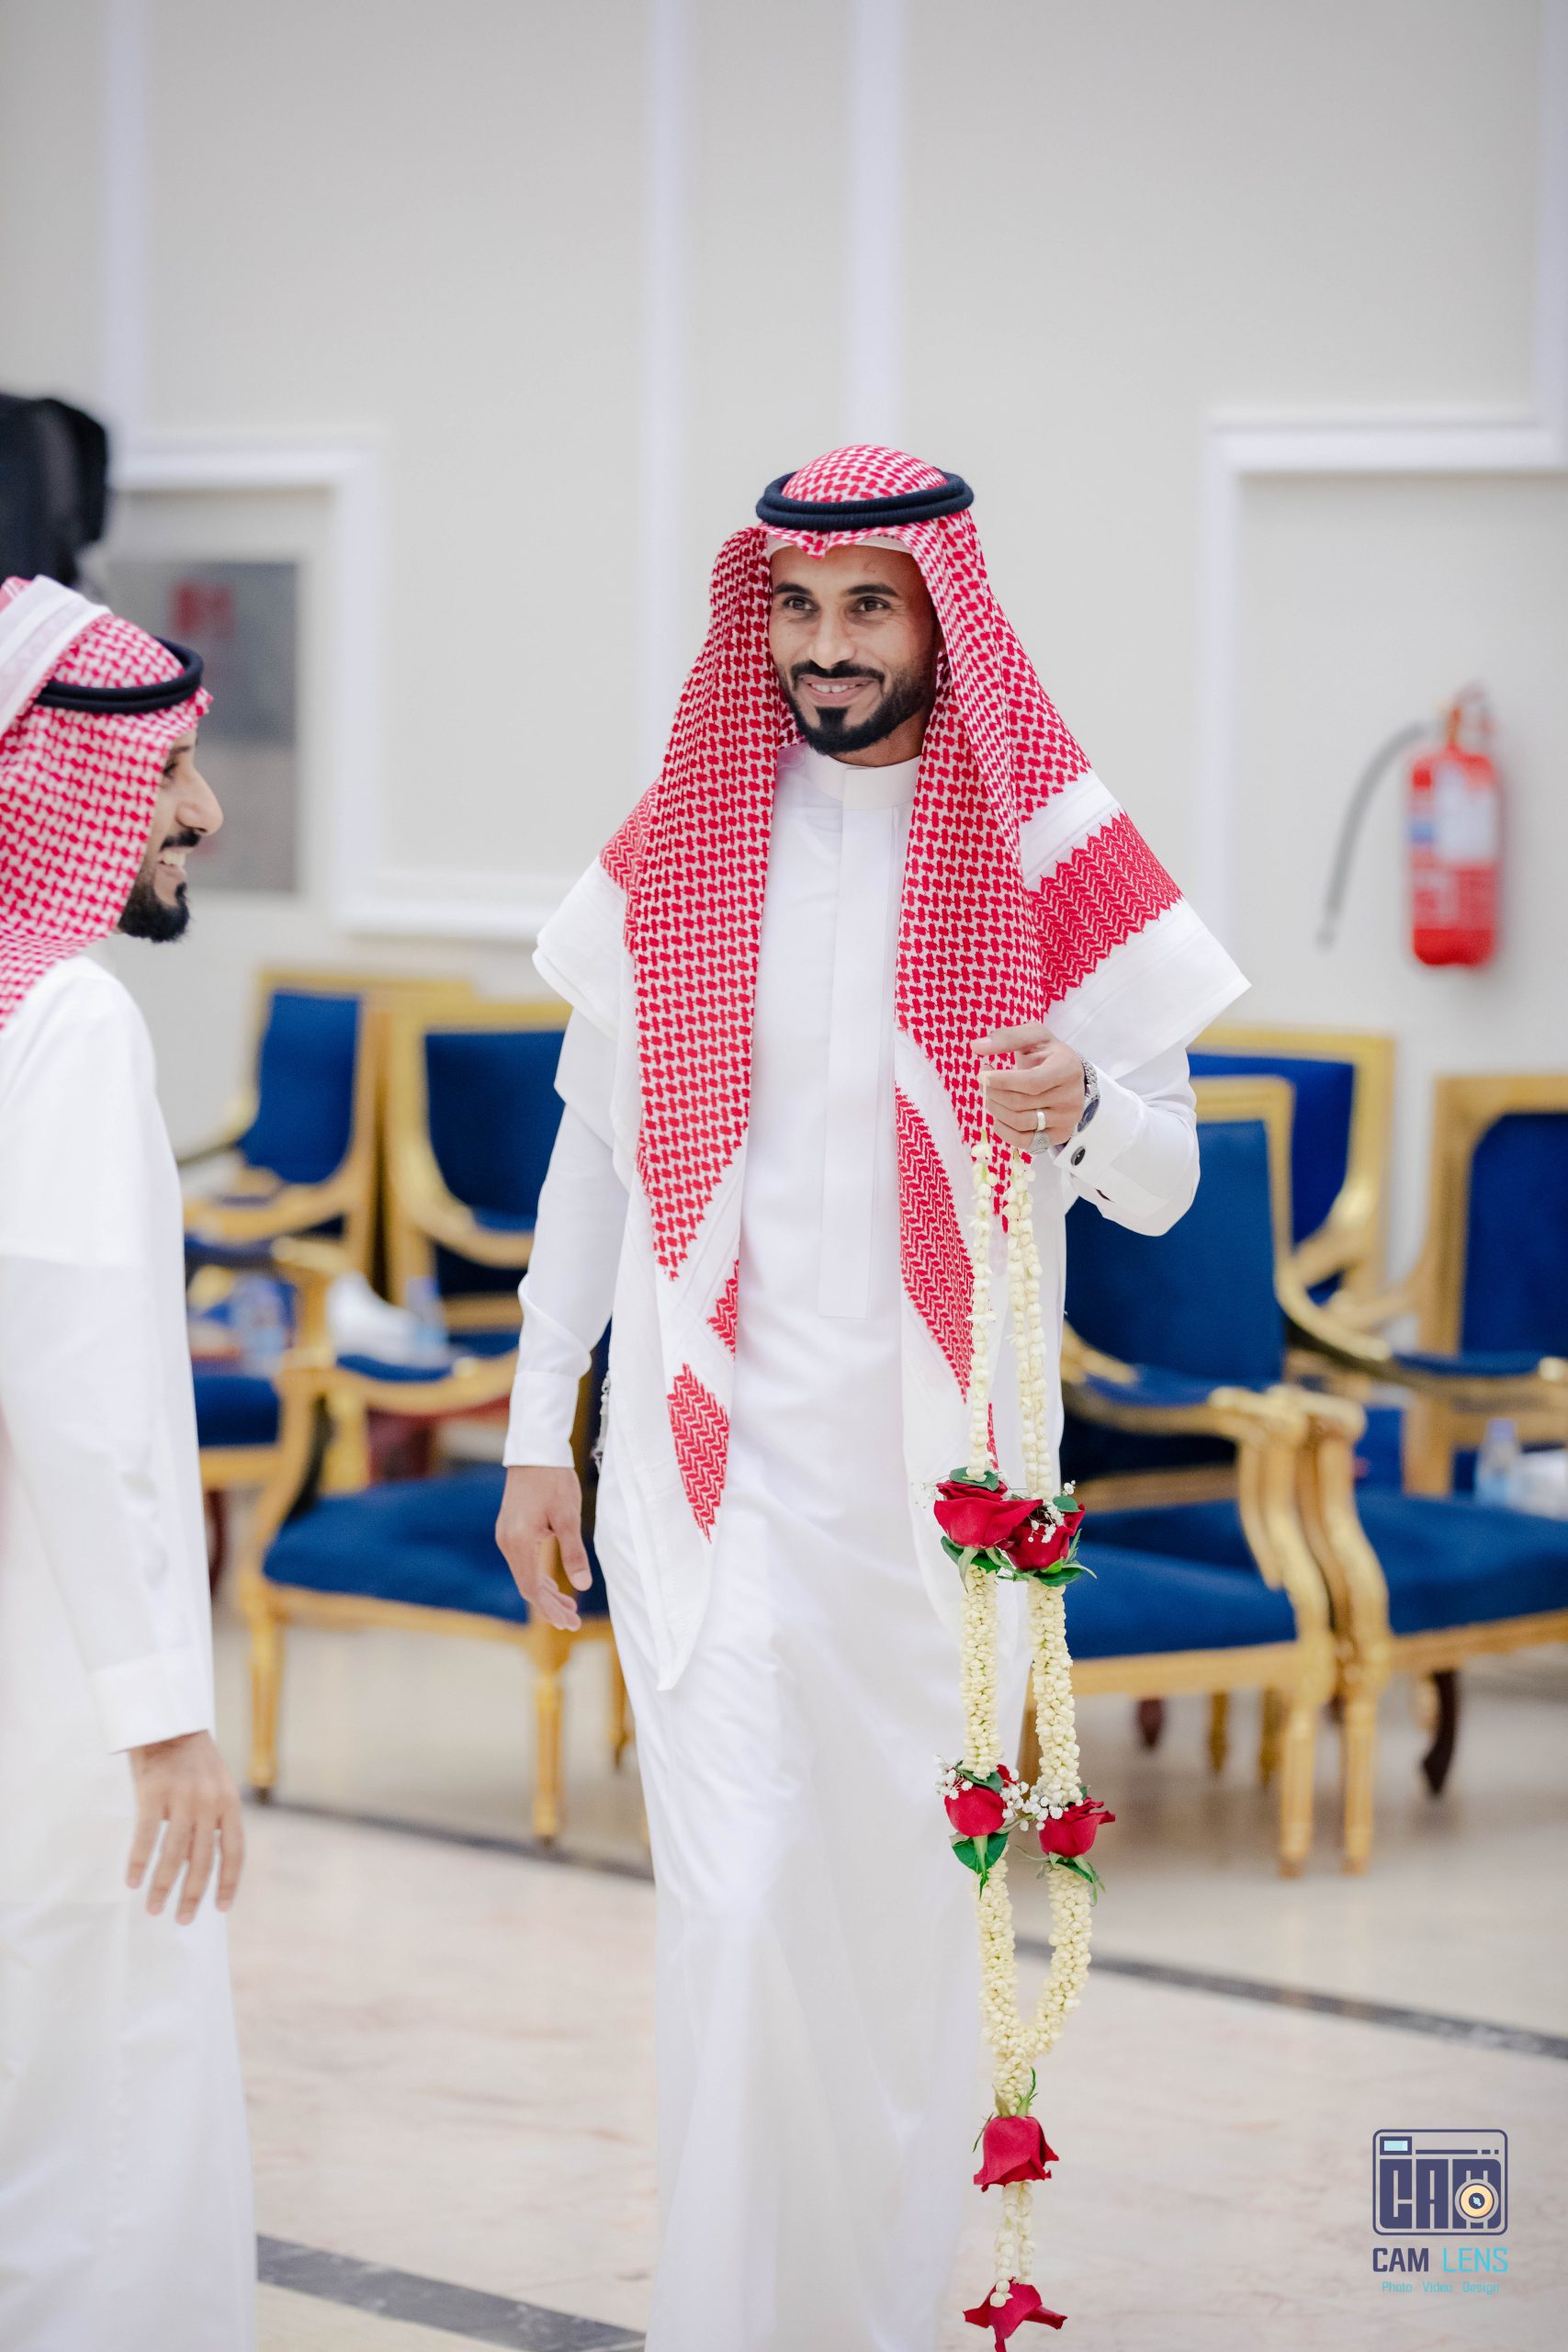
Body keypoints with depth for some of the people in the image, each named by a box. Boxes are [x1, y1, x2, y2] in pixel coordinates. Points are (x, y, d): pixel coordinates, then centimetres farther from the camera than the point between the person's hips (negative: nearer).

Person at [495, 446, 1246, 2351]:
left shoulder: (1048, 859, -2)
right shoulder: (675, 849, 2)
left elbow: (1165, 1187, 0)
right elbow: (594, 1140, 9)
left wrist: (1081, 1112, -24)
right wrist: (535, 1430, 8)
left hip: (930, 1467, 0)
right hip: (712, 1458, 0)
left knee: (905, 1908, 10)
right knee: (731, 1908, -9)